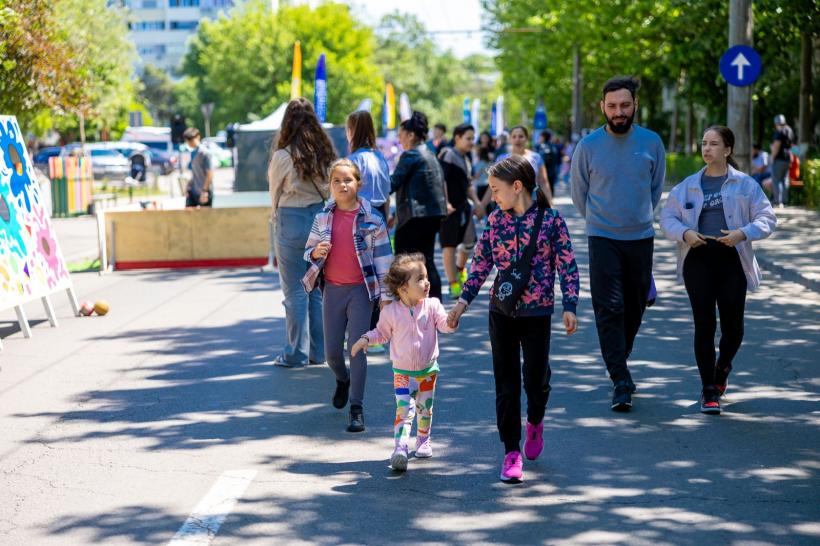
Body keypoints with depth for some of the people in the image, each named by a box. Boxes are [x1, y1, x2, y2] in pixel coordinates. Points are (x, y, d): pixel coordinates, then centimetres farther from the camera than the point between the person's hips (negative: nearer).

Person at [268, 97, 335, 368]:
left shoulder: (283, 155, -12)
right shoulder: (324, 153, 1)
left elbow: (275, 192, 1)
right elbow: (329, 189, 6)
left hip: (291, 222, -5)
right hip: (320, 217, 5)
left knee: (295, 291, 1)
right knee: (318, 288, 12)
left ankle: (297, 354, 5)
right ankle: (318, 351, 17)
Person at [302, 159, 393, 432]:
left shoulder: (371, 218, -6)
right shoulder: (323, 217, 3)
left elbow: (383, 258, -3)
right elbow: (308, 251, 12)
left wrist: (385, 295, -6)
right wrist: (316, 253, -13)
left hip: (361, 289, -3)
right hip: (332, 289, 3)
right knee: (332, 351, 8)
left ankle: (357, 407, 0)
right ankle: (343, 380, 41)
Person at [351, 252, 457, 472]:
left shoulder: (432, 306, -8)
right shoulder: (391, 312, -9)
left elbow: (445, 324, -17)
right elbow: (382, 332, 7)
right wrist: (366, 339, -9)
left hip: (428, 371, 2)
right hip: (402, 372, -2)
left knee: (425, 409, 15)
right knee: (404, 409, -14)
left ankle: (423, 441, 36)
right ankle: (400, 448, -20)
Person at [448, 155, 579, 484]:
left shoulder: (550, 220, -6)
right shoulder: (496, 220, 3)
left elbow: (567, 266, -4)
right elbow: (481, 264, 10)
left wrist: (569, 306, -11)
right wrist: (464, 300, 4)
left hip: (537, 312, -3)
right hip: (501, 311, 3)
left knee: (536, 379, 1)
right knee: (506, 383, 1)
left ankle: (534, 422, 34)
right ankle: (511, 451, 8)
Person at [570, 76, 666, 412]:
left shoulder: (651, 142, -1)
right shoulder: (588, 146, -5)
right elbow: (578, 191, 10)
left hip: (641, 237, 2)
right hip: (602, 238, -2)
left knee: (634, 307, 10)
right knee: (609, 308, -10)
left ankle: (619, 363, 30)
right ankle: (621, 382, -11)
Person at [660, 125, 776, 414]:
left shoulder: (745, 184, 5)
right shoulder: (687, 185, 11)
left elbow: (767, 218, 2)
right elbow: (667, 217, 12)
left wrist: (743, 233, -15)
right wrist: (684, 233, -8)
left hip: (731, 260, -1)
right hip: (698, 259, 1)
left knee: (733, 326, 0)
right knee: (704, 325, -3)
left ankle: (722, 367, 34)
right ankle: (709, 391, 4)